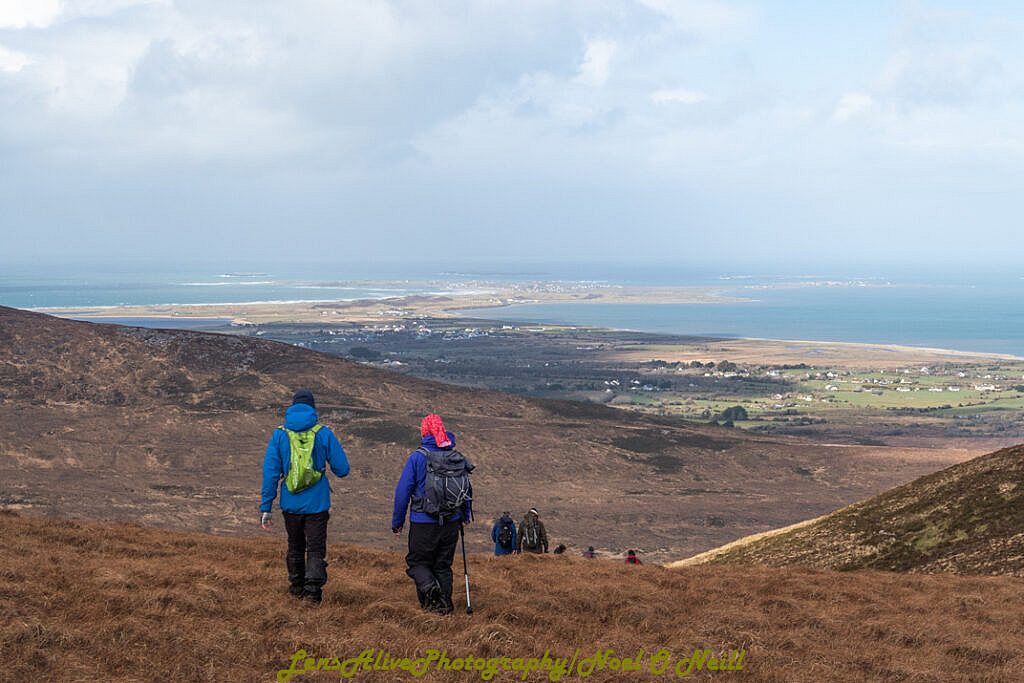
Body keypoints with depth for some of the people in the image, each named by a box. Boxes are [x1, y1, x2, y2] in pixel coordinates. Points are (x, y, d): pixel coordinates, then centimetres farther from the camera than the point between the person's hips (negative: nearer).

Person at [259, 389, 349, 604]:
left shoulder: (279, 435, -2)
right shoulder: (324, 434, -6)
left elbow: (270, 472, -3)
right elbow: (342, 469, -5)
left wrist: (265, 507, 0)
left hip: (291, 504, 2)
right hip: (317, 504, -2)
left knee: (295, 547, 20)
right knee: (316, 548, 3)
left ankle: (296, 587, 31)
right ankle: (313, 589, -12)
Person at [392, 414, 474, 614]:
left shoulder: (418, 457, -8)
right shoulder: (458, 458, 5)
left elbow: (403, 491, -8)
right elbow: (468, 490, 14)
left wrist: (397, 521, 0)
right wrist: (465, 515, 28)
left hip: (424, 522, -4)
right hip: (451, 523, 4)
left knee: (417, 562, 7)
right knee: (443, 565, 13)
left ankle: (429, 586, -20)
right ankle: (444, 604, 7)